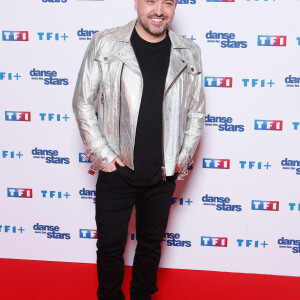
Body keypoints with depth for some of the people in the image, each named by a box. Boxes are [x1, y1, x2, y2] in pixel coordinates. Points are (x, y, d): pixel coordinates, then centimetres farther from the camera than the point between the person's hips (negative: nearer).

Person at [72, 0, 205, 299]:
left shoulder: (189, 54, 0)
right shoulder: (104, 44, -7)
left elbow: (196, 112, 9)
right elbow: (82, 102, -4)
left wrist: (183, 158, 3)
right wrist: (102, 154, -7)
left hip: (162, 174, 2)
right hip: (116, 170, -2)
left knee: (151, 244, 18)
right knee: (110, 245, 11)